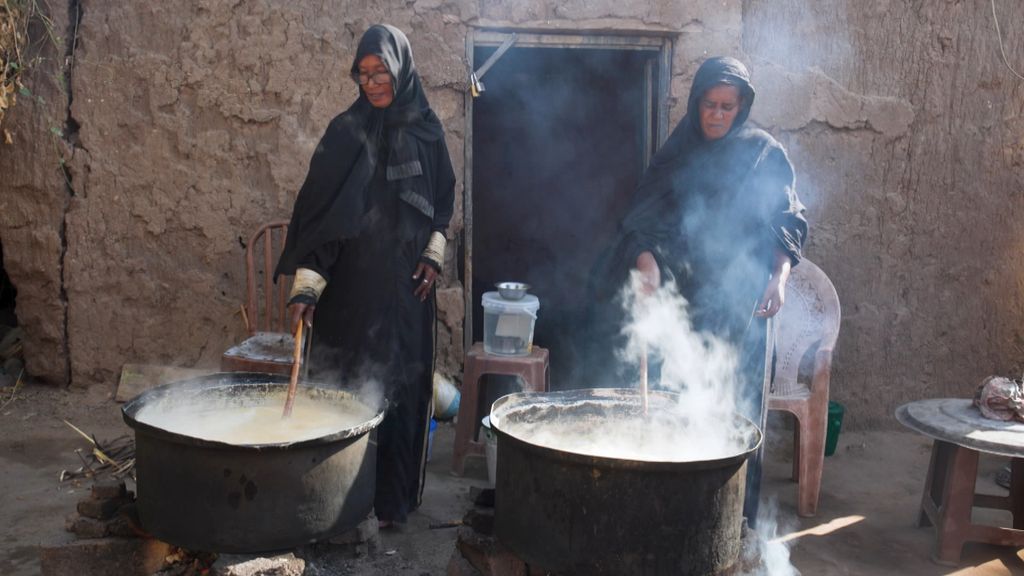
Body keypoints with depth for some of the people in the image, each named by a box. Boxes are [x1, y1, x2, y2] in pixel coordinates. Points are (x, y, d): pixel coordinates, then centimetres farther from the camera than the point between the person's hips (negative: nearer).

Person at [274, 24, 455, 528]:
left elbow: (443, 202, 17)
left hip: (407, 285, 3)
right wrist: (305, 287, -18)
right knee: (348, 384, 0)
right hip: (352, 284, -2)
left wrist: (434, 255, 3)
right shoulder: (347, 131, -4)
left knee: (403, 388, 7)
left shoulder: (427, 131, 5)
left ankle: (394, 497, 20)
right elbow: (316, 207, -9)